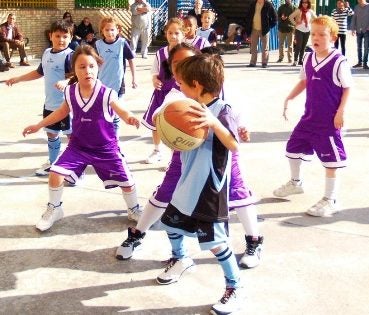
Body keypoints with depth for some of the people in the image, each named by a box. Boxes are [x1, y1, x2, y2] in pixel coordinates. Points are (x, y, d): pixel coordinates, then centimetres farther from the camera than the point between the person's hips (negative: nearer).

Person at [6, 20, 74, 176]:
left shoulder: (69, 55, -16)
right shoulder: (47, 53, 9)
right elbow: (39, 72, 22)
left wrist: (65, 82, -47)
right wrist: (17, 79, 24)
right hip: (49, 104, 8)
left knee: (72, 135, 2)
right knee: (51, 133, 20)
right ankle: (52, 163, 38)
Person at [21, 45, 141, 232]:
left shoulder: (107, 94, -21)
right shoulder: (70, 92, -9)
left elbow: (123, 112, -24)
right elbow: (62, 111, 10)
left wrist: (131, 118, -49)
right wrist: (39, 125, 14)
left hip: (106, 149, -2)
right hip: (78, 146, 3)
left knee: (126, 182, 2)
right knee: (55, 174, -9)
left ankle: (134, 210, 33)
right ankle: (54, 210, 17)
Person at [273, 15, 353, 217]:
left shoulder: (339, 62, -16)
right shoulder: (308, 59, 4)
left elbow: (347, 88, -10)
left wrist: (341, 112, -15)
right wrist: (289, 99, 11)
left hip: (330, 120, -7)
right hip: (309, 117, 8)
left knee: (330, 159, -1)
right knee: (293, 148, 19)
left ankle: (330, 200, 12)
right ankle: (295, 183, 44)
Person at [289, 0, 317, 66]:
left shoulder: (310, 11, 5)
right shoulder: (298, 10, -5)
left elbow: (315, 18, 19)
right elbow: (291, 17, -7)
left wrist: (310, 23, 7)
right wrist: (295, 23, -8)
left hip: (307, 31, 4)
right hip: (299, 30, -4)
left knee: (303, 46, 7)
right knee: (298, 46, -8)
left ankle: (300, 60, 15)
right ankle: (295, 60, -5)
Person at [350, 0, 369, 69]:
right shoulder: (356, 7, 5)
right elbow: (354, 18, 7)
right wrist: (353, 29, 1)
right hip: (358, 31, 3)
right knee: (359, 47, 7)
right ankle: (359, 62, 15)